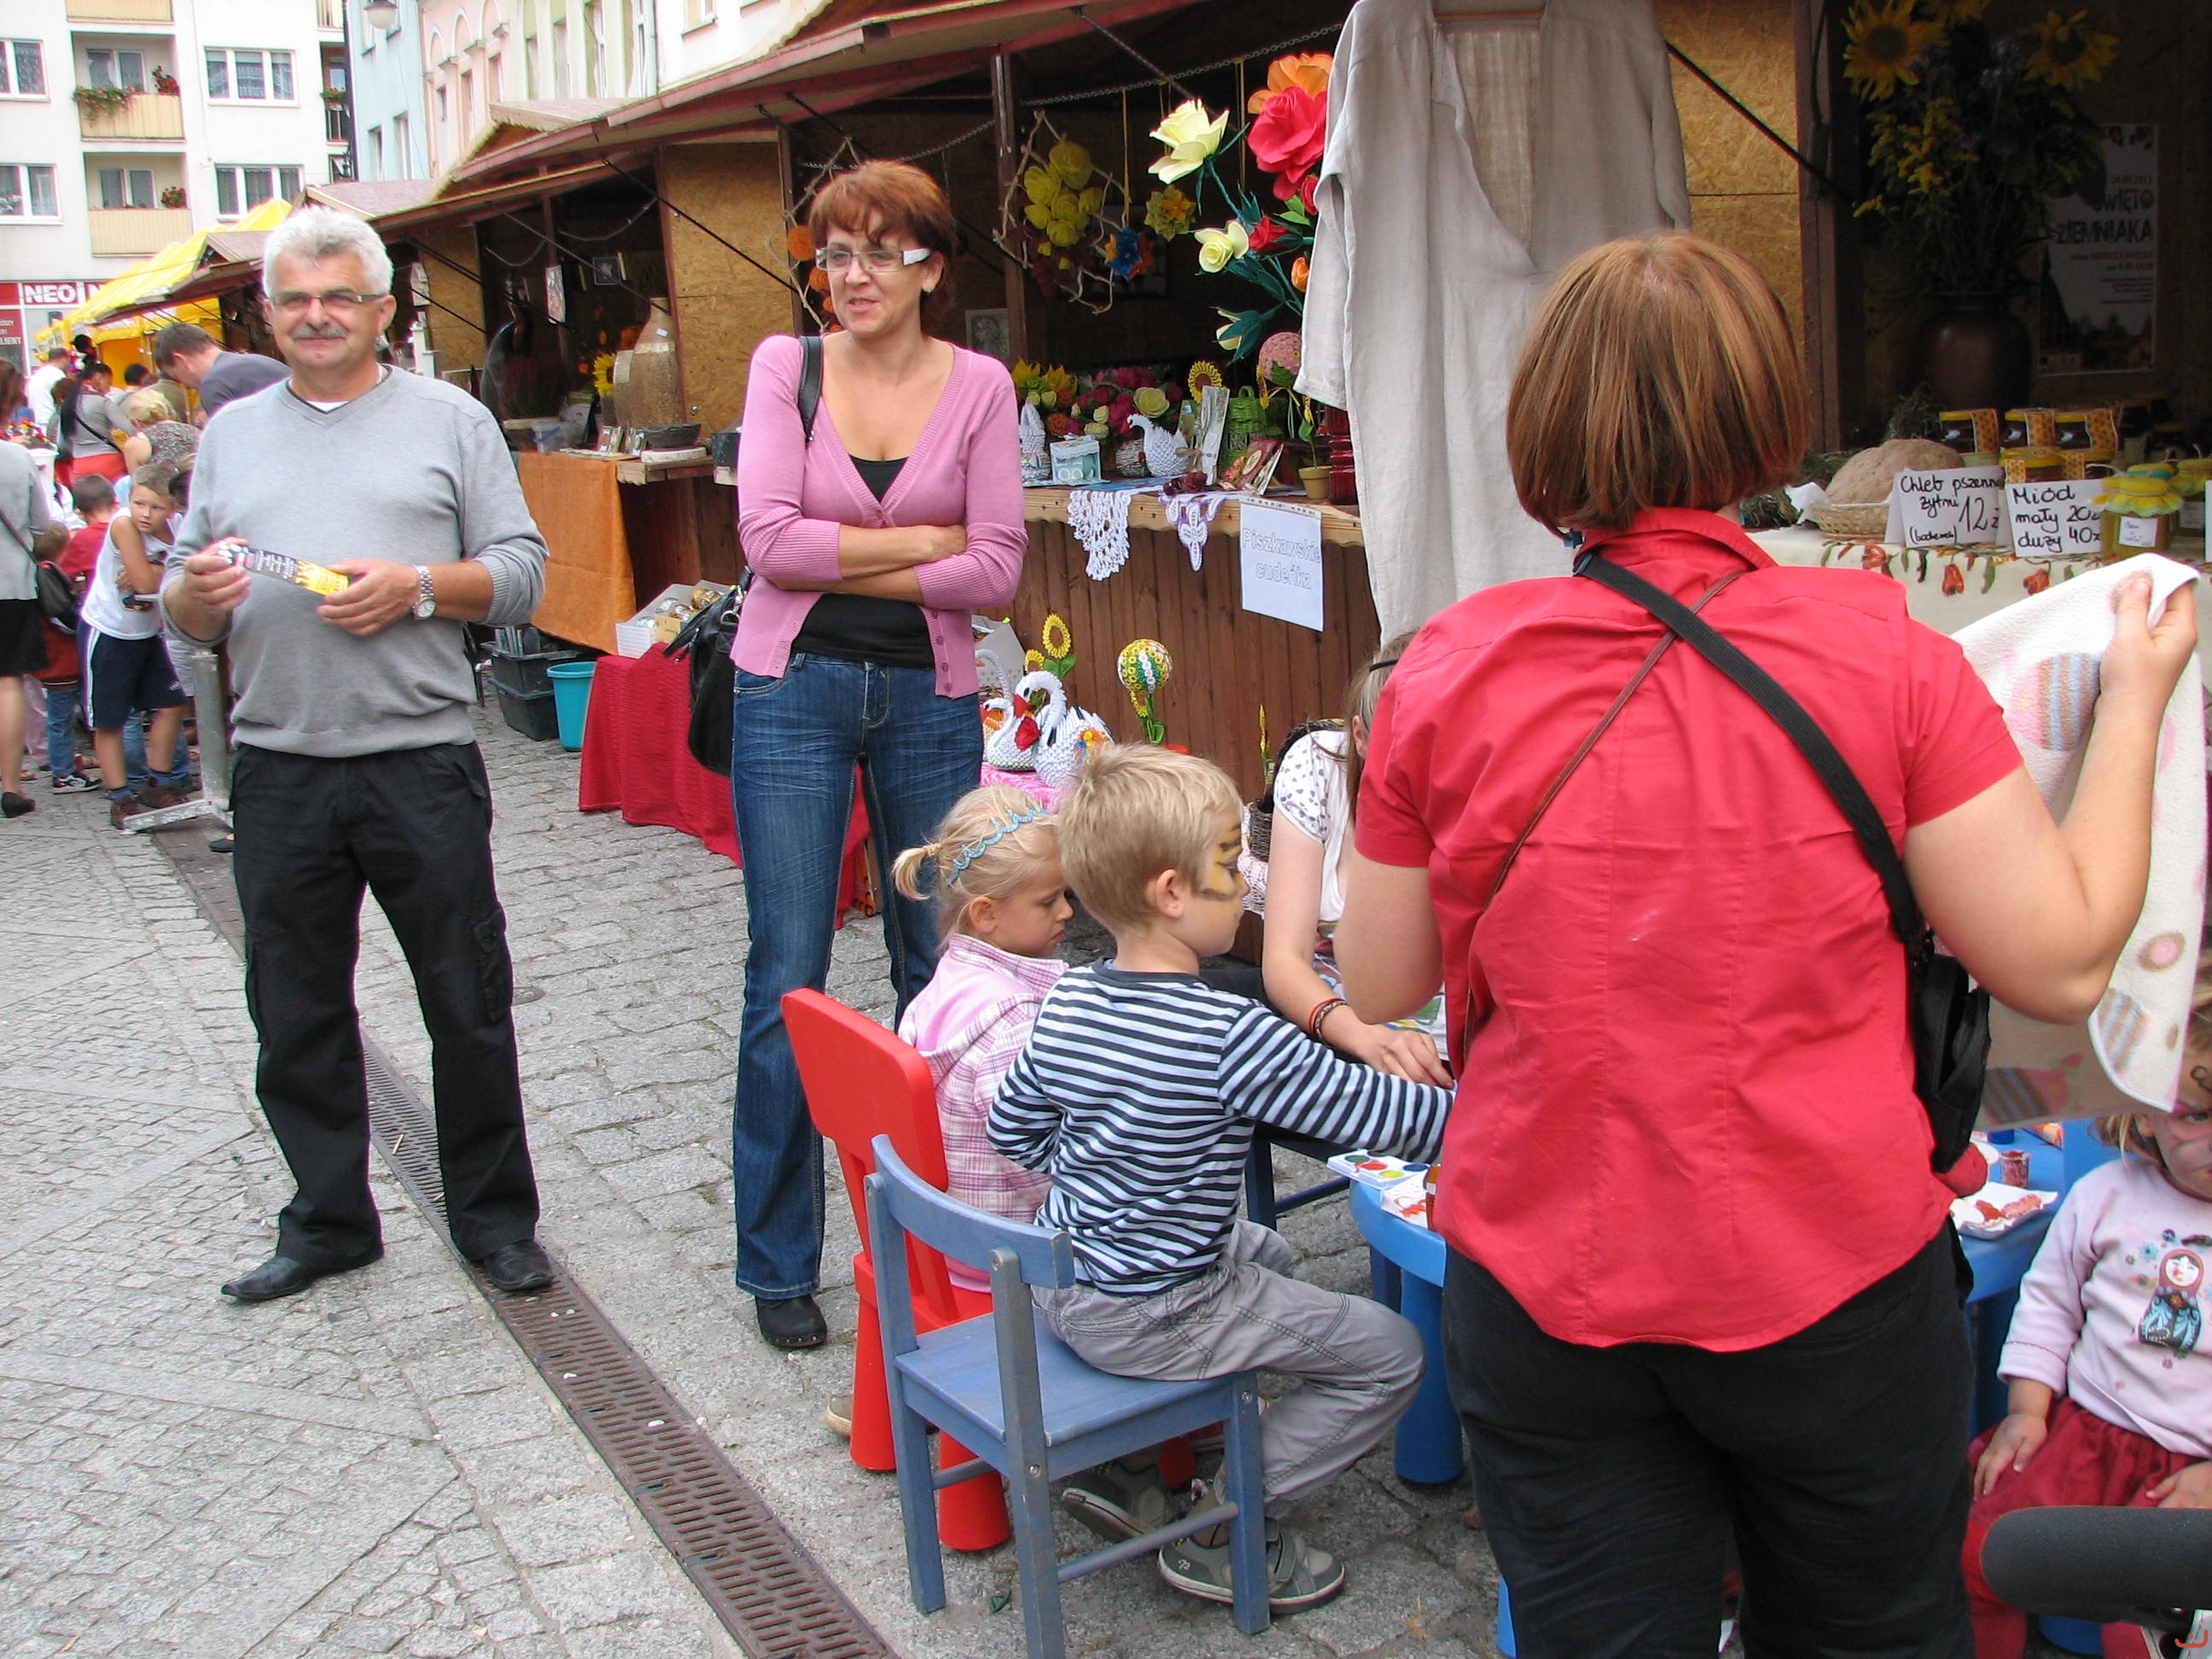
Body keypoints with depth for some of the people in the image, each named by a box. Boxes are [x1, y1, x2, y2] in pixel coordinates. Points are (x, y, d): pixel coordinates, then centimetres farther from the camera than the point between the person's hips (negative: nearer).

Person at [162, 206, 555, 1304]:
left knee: (468, 1004, 4)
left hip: (422, 765, -3)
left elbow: (520, 573, 1)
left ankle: (493, 1214, 19)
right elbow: (183, 610, 14)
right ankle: (327, 1222, 26)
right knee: (296, 1012, 10)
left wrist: (417, 586, -15)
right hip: (277, 771, 3)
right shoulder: (230, 436, 16)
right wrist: (196, 592, -9)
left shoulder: (451, 421, 7)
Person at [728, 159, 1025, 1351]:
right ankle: (778, 1263, 15)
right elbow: (767, 537, -11)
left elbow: (996, 569, -7)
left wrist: (842, 563, -10)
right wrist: (922, 541, -9)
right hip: (794, 689, -1)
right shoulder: (785, 365, 1)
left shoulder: (979, 386, 1)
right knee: (788, 976, 1)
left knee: (938, 964, 9)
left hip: (929, 696, 1)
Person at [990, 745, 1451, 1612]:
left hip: (1057, 1282, 8)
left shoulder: (1064, 1002, -3)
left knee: (1267, 1253, 33)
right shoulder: (1229, 1034, -25)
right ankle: (1223, 1527, 6)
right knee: (1391, 1352, 1)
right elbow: (1380, 1116, -22)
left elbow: (1013, 1127, 9)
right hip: (1149, 1316, -8)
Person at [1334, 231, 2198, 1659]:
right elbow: (2065, 964, -6)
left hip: (1544, 1296, 1)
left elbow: (1378, 985, 1)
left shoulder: (1450, 669, -8)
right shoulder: (1879, 648, -12)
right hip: (1835, 1287, 0)